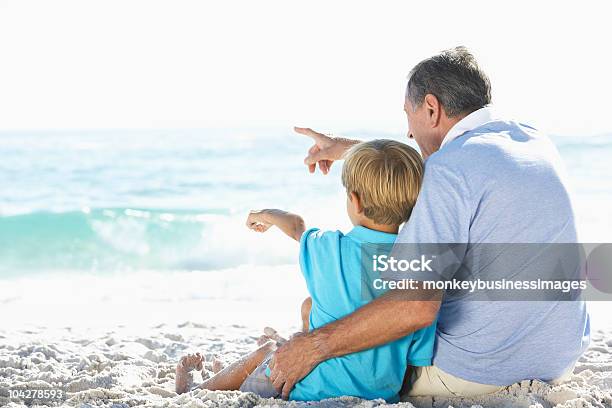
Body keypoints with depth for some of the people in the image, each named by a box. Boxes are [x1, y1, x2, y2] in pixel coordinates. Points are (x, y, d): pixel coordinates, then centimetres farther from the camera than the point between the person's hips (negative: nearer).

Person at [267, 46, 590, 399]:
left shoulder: (450, 168, -21)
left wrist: (313, 347, -20)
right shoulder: (537, 142, 4)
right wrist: (349, 147, 31)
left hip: (481, 374, -7)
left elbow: (416, 306, -29)